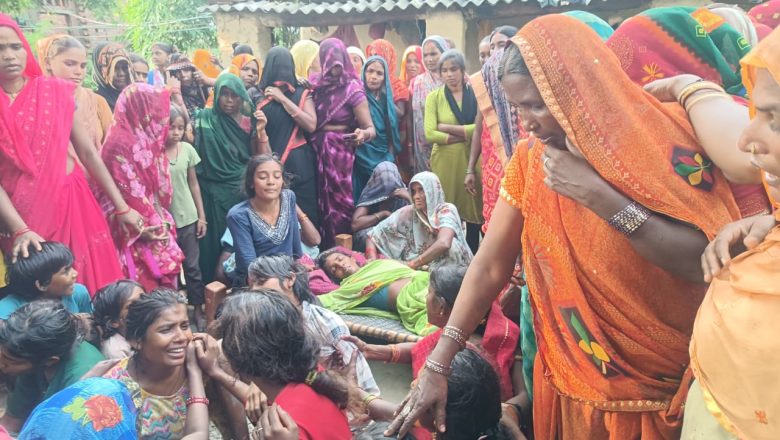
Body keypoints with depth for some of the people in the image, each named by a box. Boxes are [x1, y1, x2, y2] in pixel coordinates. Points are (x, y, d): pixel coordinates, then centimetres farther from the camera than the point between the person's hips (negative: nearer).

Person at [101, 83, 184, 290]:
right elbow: (122, 192, -17)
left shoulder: (148, 140, 11)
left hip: (154, 227, 8)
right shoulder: (119, 144, -16)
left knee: (164, 283, 8)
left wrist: (163, 221, 5)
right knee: (145, 288, -5)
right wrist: (139, 229, -14)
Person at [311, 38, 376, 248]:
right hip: (315, 152, 5)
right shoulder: (315, 82, 4)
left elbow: (371, 129, -15)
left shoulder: (352, 88, -10)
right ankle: (323, 250, 22)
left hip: (340, 153, -4)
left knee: (338, 202, 1)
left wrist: (363, 135, -36)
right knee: (319, 201, 9)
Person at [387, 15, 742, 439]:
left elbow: (710, 263, -23)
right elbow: (489, 267, -6)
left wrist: (598, 195, -27)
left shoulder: (662, 140, -16)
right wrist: (436, 365, -11)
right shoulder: (530, 159, -6)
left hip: (662, 386, -3)